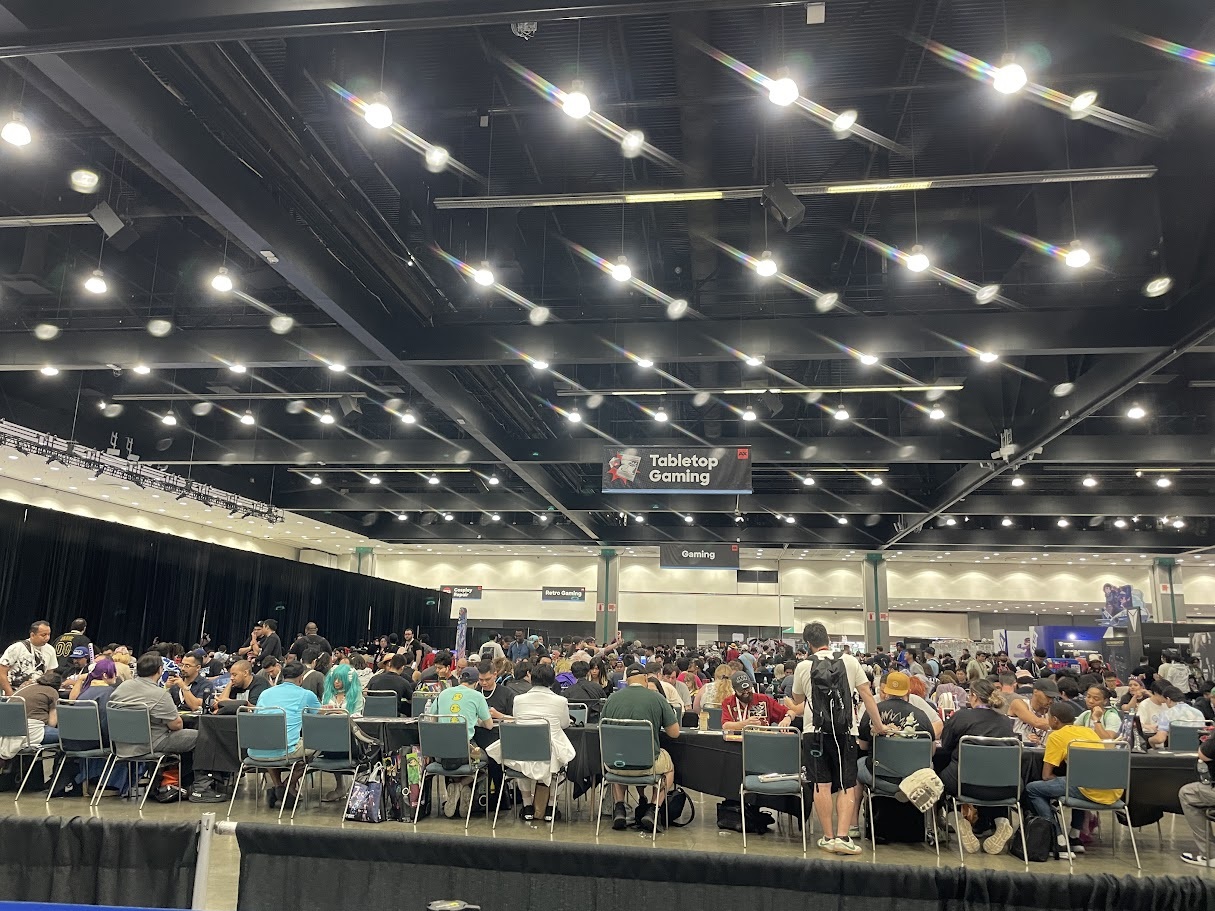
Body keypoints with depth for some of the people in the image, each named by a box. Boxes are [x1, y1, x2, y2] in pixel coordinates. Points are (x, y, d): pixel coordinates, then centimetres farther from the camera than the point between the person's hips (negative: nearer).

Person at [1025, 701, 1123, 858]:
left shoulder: (1056, 736, 5)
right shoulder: (1089, 731, 23)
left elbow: (1046, 776, 4)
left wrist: (1058, 780, 22)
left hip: (1093, 791, -7)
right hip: (1115, 792, 7)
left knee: (1032, 789, 7)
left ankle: (1060, 842, -1)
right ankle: (1074, 837, 33)